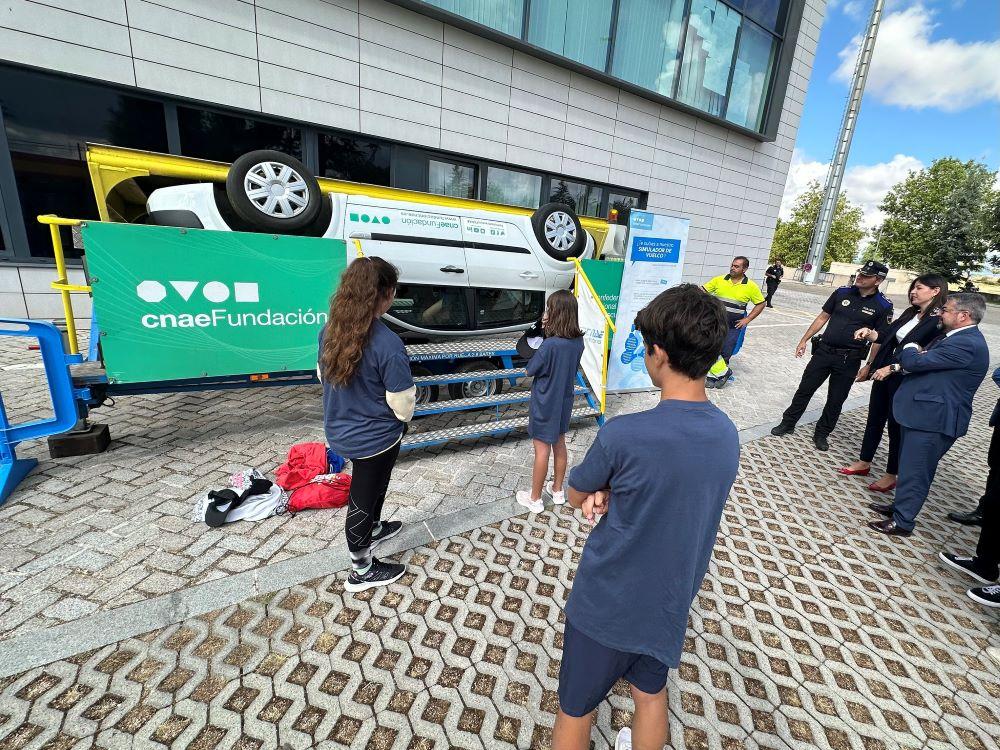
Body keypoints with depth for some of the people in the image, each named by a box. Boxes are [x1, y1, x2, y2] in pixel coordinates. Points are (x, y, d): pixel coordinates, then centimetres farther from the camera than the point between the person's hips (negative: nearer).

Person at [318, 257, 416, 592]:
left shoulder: (329, 331, -7)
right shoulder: (388, 344, -29)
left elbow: (323, 376, 8)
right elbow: (403, 408, -24)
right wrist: (408, 389, -2)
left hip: (339, 431, 7)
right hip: (375, 438, -7)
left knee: (372, 485, 31)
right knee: (363, 499, 13)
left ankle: (373, 530, 56)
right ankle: (361, 571, 36)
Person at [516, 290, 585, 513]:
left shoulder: (550, 345, -28)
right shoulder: (578, 341, -5)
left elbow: (529, 371, -15)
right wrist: (550, 332, -5)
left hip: (545, 405, -7)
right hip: (564, 402, 7)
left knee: (542, 450, 7)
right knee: (559, 445, 21)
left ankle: (535, 499, 23)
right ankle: (558, 490, 38)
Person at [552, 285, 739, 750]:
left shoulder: (623, 435, -31)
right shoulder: (727, 434, -9)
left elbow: (575, 497, -13)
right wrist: (610, 497, -14)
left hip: (606, 604, -5)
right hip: (669, 603, 6)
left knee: (575, 711, 21)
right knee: (651, 695, 31)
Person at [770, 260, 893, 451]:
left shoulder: (883, 306, -6)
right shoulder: (842, 293, 1)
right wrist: (804, 340, 6)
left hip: (849, 359, -2)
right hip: (824, 350, 2)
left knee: (836, 400, 9)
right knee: (805, 389, 8)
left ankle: (822, 434, 24)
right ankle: (788, 423, 22)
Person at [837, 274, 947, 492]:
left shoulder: (939, 321, -13)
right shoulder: (909, 314, 8)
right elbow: (885, 338, 12)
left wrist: (891, 368, -21)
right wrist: (870, 333, -6)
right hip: (884, 374, 7)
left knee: (896, 425, 4)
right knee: (874, 419, 14)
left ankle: (891, 475, 20)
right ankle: (864, 463, 29)